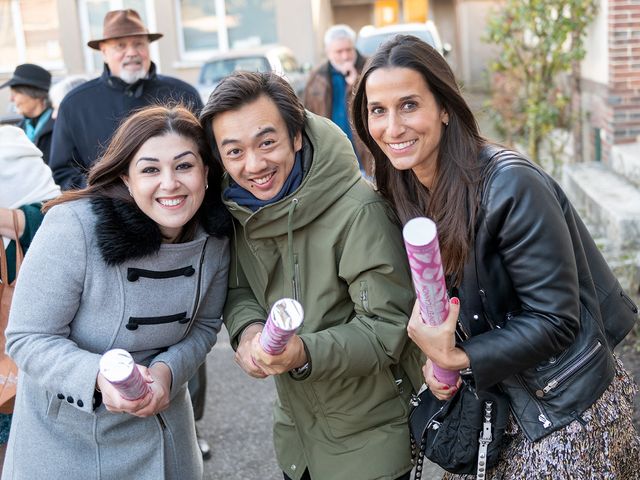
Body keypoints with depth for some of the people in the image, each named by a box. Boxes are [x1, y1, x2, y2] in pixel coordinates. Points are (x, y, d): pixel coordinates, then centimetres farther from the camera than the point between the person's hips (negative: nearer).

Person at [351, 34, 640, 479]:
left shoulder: (510, 185, -25)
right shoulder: (406, 191, -2)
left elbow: (556, 318, -21)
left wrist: (459, 360, -23)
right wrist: (437, 354, -8)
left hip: (565, 407, -6)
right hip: (493, 396, 6)